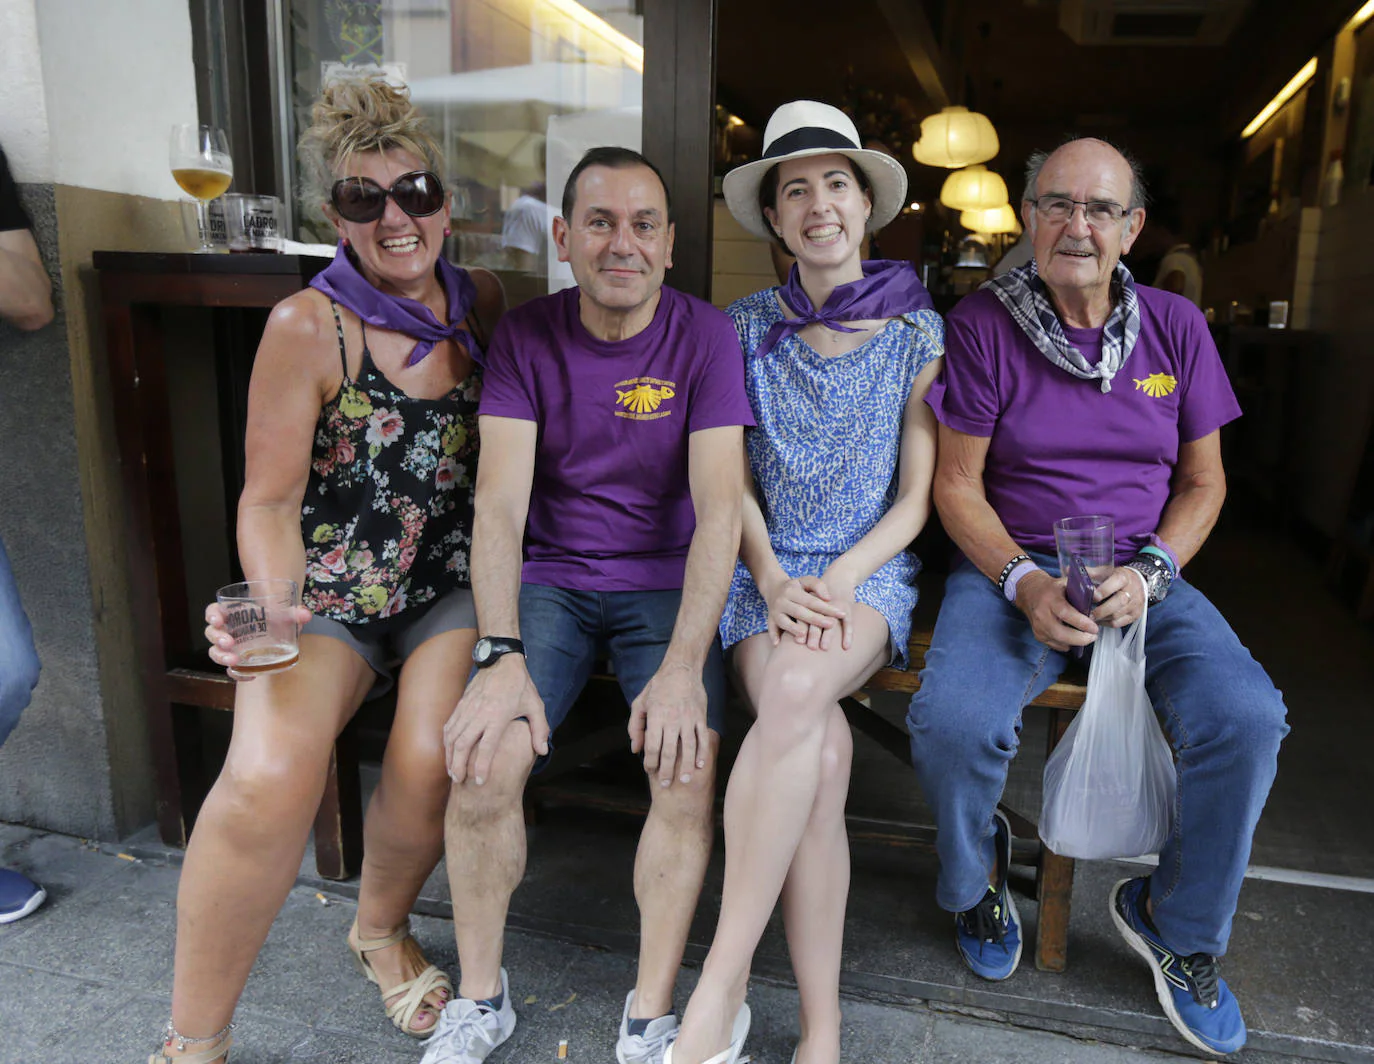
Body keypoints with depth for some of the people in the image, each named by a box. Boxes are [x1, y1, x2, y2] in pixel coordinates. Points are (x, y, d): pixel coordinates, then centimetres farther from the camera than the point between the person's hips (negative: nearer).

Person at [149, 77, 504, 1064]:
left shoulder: (482, 300, 5)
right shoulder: (307, 327, -8)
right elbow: (269, 499, -5)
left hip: (450, 586, 3)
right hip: (330, 595, -2)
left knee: (430, 761, -24)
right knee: (269, 774, -28)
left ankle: (383, 927, 13)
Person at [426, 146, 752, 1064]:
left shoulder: (705, 335, -6)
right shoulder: (526, 336, -2)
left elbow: (719, 507, -14)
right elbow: (500, 501, -10)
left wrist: (683, 665, -25)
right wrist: (501, 657, -24)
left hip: (667, 582, -1)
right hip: (552, 577, 1)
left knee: (687, 771, -24)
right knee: (485, 762, -20)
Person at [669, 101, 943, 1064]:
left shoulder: (917, 330, 6)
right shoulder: (748, 326, 9)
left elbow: (915, 498, 3)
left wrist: (840, 581, -13)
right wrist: (773, 579, -9)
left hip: (868, 569, -1)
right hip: (764, 568, 1)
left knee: (797, 692, -34)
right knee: (822, 744, -28)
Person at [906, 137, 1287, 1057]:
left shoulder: (1174, 326, 7)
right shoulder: (982, 324, -2)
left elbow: (1203, 481, 10)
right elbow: (958, 484, -3)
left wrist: (1149, 571, -9)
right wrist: (1025, 583, -19)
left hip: (1142, 575, 3)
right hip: (1011, 569, -2)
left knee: (1246, 719, -23)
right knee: (953, 723, -30)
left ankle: (1179, 925, 8)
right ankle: (977, 880, 9)